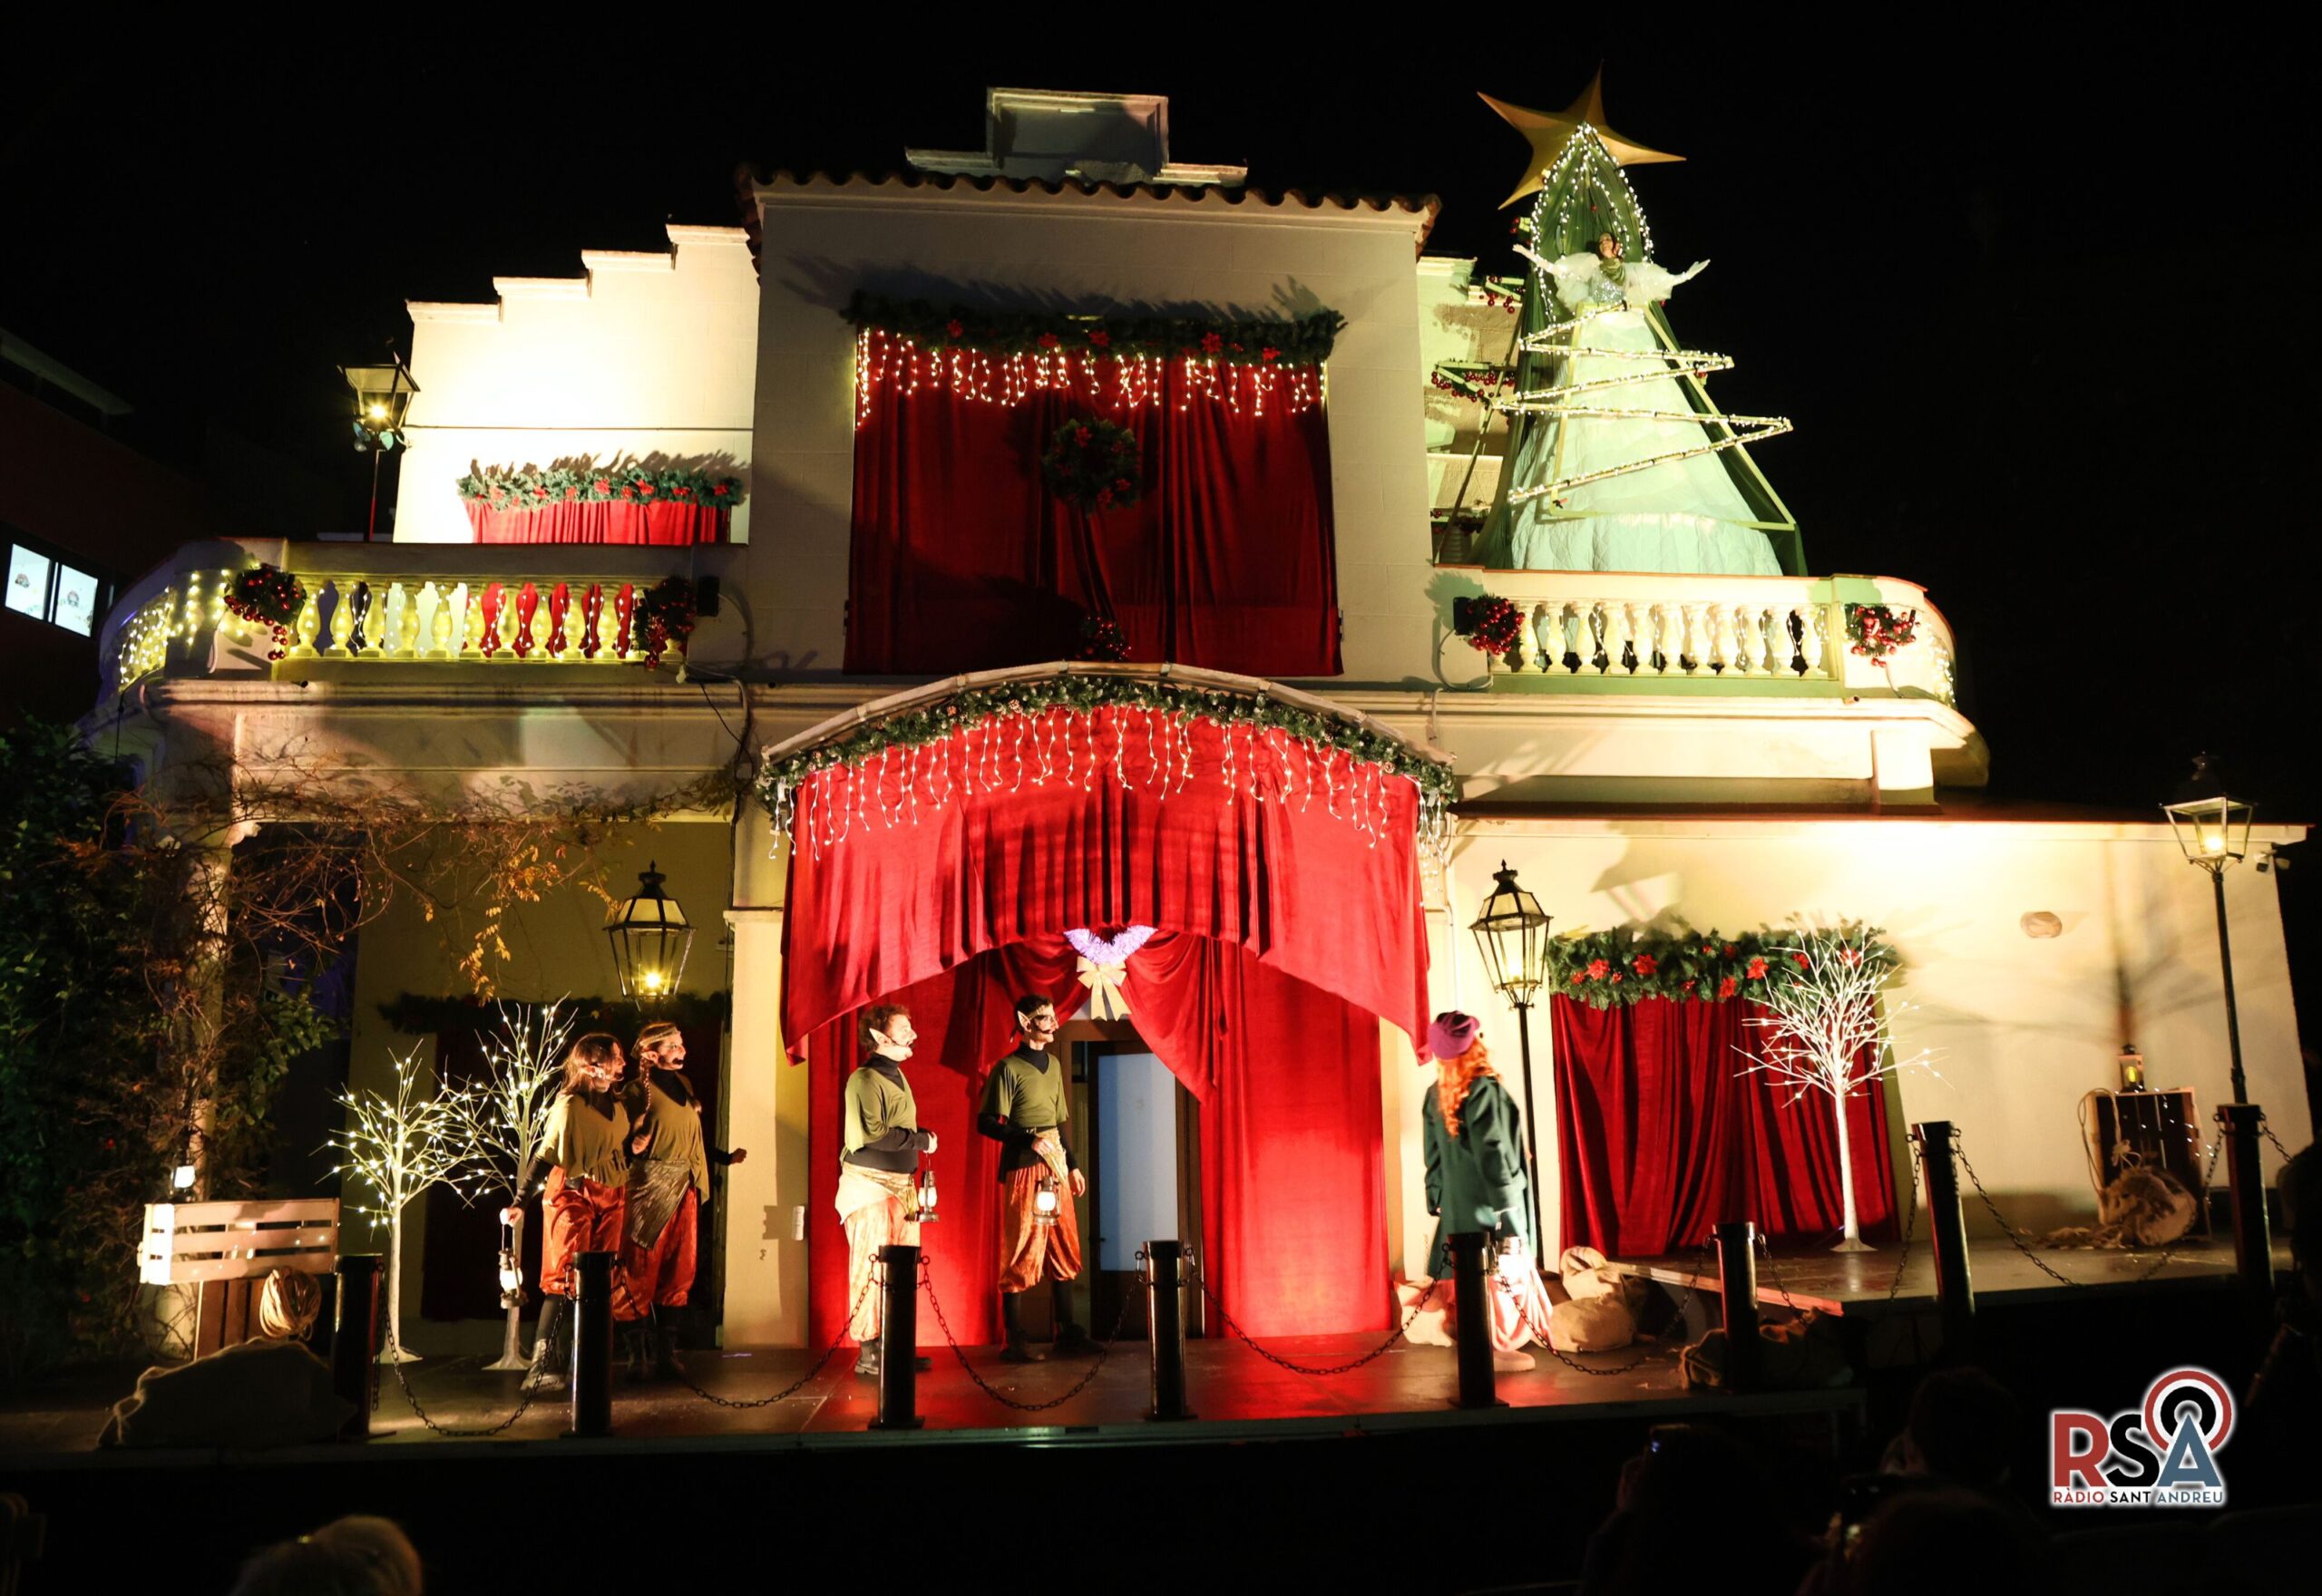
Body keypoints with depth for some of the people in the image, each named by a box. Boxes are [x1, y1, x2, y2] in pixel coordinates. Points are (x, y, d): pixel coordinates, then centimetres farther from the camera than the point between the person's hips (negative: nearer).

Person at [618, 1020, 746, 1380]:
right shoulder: (638, 1089, -6)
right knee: (642, 1273, -1)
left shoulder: (683, 1085, 14)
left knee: (678, 1272, 6)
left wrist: (726, 1157, 19)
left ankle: (666, 1354, 11)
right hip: (650, 1188, -7)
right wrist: (633, 1147, -30)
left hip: (684, 1188, 7)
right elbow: (625, 1141, -9)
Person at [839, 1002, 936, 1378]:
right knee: (872, 1271, -4)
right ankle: (869, 1354, 3)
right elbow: (873, 1134, -23)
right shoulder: (865, 1079, -13)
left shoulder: (896, 1075, 16)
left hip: (900, 1185, 9)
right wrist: (922, 1140, -13)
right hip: (869, 1185, -9)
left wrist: (919, 1139, 1)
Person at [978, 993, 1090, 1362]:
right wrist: (1030, 1140, -20)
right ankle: (1015, 1341, 3)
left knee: (1064, 1253, 10)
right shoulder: (1008, 1068, -7)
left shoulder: (1053, 1065, 15)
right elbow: (986, 1123, -10)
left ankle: (1067, 1332, 20)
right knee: (1021, 1256, -4)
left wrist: (1073, 1165, 19)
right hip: (1023, 1170, -7)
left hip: (1056, 1168, 7)